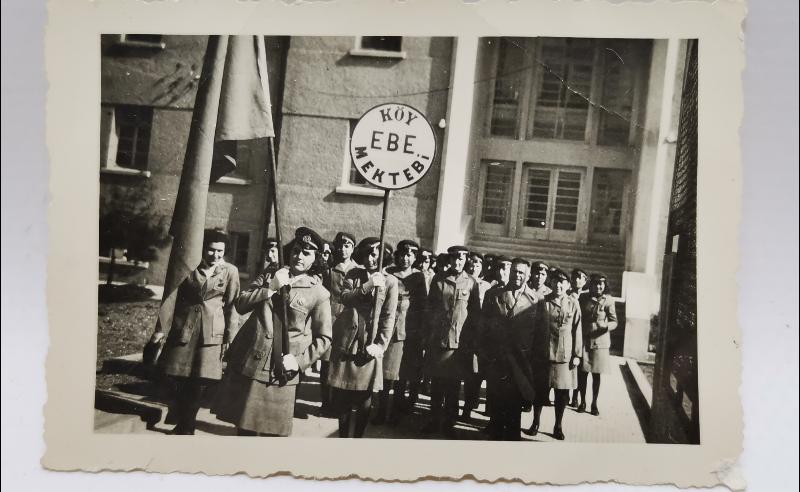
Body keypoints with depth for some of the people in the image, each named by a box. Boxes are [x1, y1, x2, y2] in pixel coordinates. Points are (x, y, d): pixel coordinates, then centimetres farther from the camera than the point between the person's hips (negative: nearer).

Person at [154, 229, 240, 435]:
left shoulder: (230, 271, -3)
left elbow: (232, 306, 1)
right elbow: (172, 298, 7)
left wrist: (230, 337, -1)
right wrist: (160, 329, 5)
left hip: (212, 331, -1)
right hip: (183, 326, 1)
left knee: (200, 382, -1)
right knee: (177, 378, 2)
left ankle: (186, 426, 18)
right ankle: (179, 421, 27)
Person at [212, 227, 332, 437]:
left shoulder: (319, 294, -3)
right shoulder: (273, 277, 12)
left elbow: (323, 338, 1)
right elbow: (241, 305, 2)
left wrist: (300, 360, -12)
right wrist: (270, 288, -10)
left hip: (280, 373, -4)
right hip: (247, 364, 4)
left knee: (271, 431, 2)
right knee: (244, 427, 12)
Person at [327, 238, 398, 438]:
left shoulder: (390, 281, 2)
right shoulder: (353, 274, 9)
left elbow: (388, 317, -1)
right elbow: (345, 298, -9)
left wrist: (380, 345, -10)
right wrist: (368, 286, -21)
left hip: (370, 345, -2)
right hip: (346, 342, 2)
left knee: (364, 402, -1)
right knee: (340, 398, 5)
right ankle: (343, 435, 23)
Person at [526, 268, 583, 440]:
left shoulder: (573, 305, 2)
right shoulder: (543, 303, 2)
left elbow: (577, 331, 3)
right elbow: (535, 329, 4)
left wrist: (577, 354, -1)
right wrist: (534, 353, 2)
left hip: (565, 355, 0)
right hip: (543, 354, 0)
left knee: (562, 392, 5)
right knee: (540, 390, 6)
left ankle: (558, 426, 19)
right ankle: (535, 423, 21)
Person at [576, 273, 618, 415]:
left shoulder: (608, 300, -3)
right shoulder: (584, 299, 3)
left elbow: (614, 321, -3)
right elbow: (579, 318, 9)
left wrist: (606, 326, -25)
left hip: (600, 341, -1)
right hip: (583, 340, 2)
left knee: (596, 374, 6)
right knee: (582, 373, 3)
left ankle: (594, 403, 18)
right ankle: (582, 402, 17)